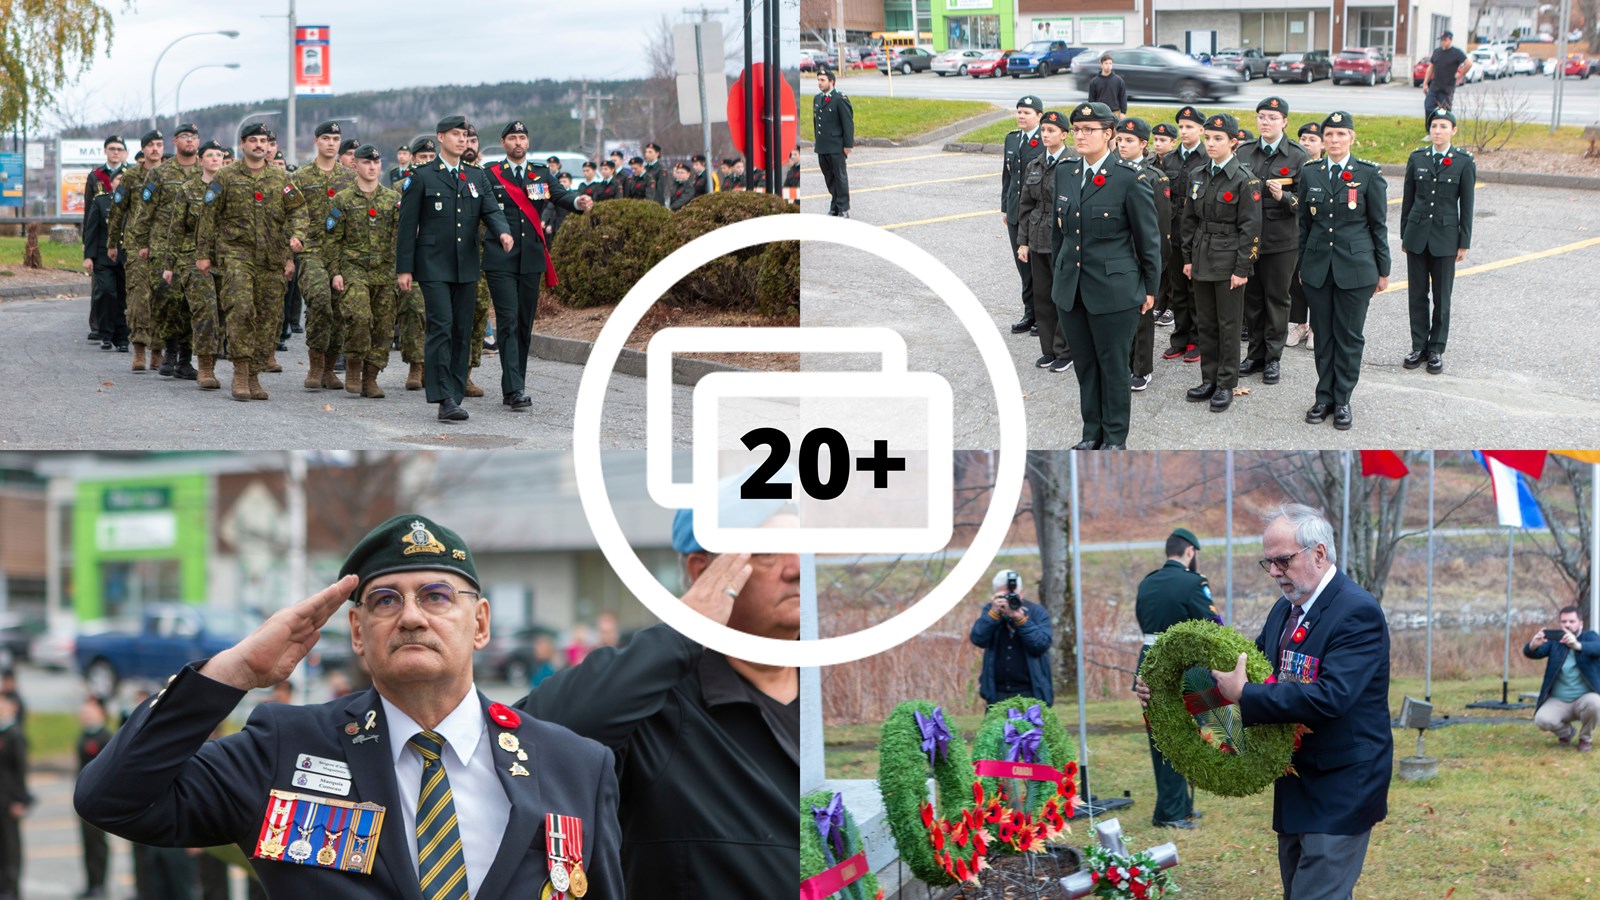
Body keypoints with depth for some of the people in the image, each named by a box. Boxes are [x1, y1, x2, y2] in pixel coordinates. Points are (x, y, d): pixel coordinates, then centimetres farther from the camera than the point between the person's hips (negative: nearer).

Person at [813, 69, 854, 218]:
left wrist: (847, 145, -12)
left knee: (840, 177, -1)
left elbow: (848, 123, -10)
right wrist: (817, 142, 14)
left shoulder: (840, 99, -9)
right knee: (829, 178, 10)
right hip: (822, 148, 7)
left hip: (836, 148, -7)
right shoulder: (817, 99, 13)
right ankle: (834, 207, 18)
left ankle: (843, 209, 4)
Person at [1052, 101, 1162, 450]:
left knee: (1114, 365, 4)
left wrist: (1150, 287, -3)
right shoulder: (1065, 173, 6)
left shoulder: (1130, 179, -12)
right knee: (1085, 365, 13)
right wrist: (1058, 274, 17)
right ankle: (1092, 433, 25)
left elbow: (1149, 238, -6)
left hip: (1114, 290, -6)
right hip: (1071, 288, 6)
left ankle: (1115, 438, 16)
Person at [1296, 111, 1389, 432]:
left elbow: (1379, 225, 0)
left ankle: (1342, 402, 11)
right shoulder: (1310, 174, 6)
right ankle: (1324, 397, 18)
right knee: (1323, 335, 8)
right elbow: (1304, 223, 13)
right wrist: (1301, 266, 13)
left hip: (1355, 268, -3)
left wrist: (1383, 270, 0)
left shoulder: (1369, 174, -3)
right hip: (1318, 267, 3)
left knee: (1349, 336, 3)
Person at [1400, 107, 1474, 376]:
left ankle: (1436, 350, 12)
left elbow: (1467, 205, -2)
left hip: (1445, 237, -2)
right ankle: (1419, 346, 17)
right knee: (1417, 293, 7)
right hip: (1417, 233, 2)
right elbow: (1408, 200, 9)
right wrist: (1404, 235, 9)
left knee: (1442, 297, 4)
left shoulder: (1464, 162, -4)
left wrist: (1464, 243, -3)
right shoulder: (1417, 158, 3)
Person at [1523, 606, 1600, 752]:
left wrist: (1577, 646, -48)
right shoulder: (1554, 639, 3)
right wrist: (1533, 645, -39)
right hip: (1558, 701, 2)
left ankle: (1586, 739, -3)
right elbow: (1530, 653, -12)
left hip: (1584, 698, -2)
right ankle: (1565, 732, 11)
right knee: (1542, 720, -26)